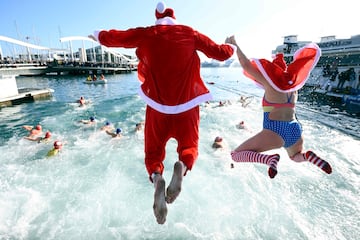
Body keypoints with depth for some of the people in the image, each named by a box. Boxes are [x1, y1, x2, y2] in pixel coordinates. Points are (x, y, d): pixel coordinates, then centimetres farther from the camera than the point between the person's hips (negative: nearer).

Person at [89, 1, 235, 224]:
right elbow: (220, 53, 8)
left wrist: (97, 35, 35)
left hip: (158, 106, 0)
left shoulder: (145, 34, 5)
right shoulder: (190, 33, 5)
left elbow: (110, 38, 13)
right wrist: (232, 47, 31)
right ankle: (182, 167, -18)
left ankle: (157, 178, -18)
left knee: (153, 152, 17)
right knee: (189, 147, 20)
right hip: (187, 105, 1)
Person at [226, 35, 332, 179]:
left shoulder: (270, 82, -1)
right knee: (296, 157, 39)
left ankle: (270, 159, -22)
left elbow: (246, 65, -6)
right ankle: (308, 156, 4)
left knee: (235, 155, 0)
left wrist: (234, 45, 4)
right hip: (295, 131, 7)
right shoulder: (292, 83, 14)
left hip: (275, 132, -6)